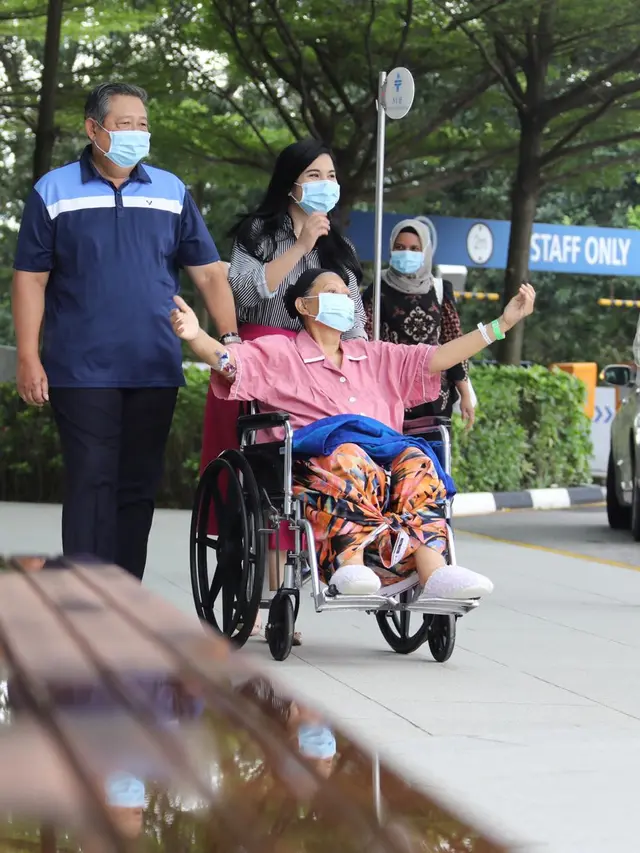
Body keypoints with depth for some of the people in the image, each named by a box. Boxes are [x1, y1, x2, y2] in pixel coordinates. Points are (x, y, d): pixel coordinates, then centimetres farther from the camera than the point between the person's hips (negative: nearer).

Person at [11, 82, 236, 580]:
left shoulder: (171, 192, 9)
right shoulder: (55, 192, 3)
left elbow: (210, 274, 8)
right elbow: (30, 278, 3)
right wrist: (29, 358, -4)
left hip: (155, 371, 3)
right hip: (81, 371, -3)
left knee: (139, 485, 6)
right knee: (92, 483, -7)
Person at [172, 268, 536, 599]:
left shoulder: (375, 357, 34)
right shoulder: (280, 354, 18)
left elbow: (438, 358, 30)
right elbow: (227, 360, 1)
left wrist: (502, 324, 25)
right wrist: (195, 336, -22)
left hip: (383, 457, 4)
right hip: (314, 460, -4)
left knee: (415, 461, -30)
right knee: (348, 456, -38)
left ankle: (433, 569, -50)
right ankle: (349, 561, -54)